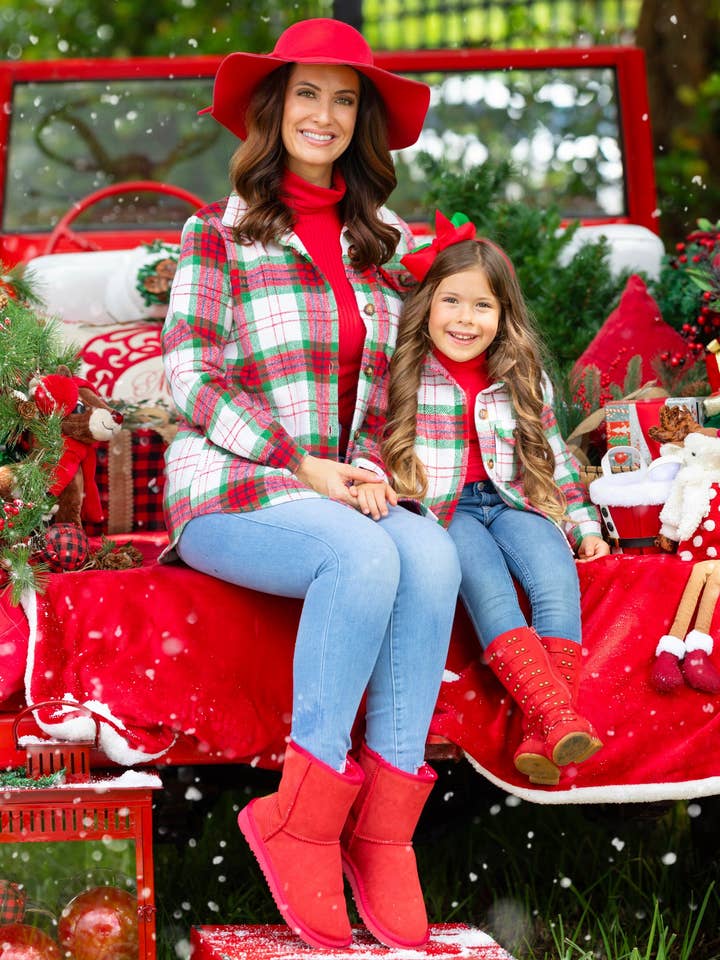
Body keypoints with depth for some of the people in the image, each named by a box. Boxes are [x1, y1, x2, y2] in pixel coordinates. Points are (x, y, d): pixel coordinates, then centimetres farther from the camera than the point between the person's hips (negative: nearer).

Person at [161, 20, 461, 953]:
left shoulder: (385, 244, 16)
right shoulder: (218, 234, 2)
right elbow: (191, 378, -6)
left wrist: (367, 464, -1)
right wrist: (308, 467, -14)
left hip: (345, 491, 4)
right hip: (229, 491, -4)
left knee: (430, 554, -30)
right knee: (366, 555, -35)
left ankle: (383, 828, -30)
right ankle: (302, 819, -27)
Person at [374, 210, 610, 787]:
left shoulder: (524, 381, 12)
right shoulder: (403, 377, 2)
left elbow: (554, 455, 19)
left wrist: (584, 523, 14)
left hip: (514, 501, 3)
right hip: (441, 507, -3)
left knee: (556, 579, -28)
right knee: (489, 589, -32)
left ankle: (543, 736, -36)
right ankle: (557, 715, -45)